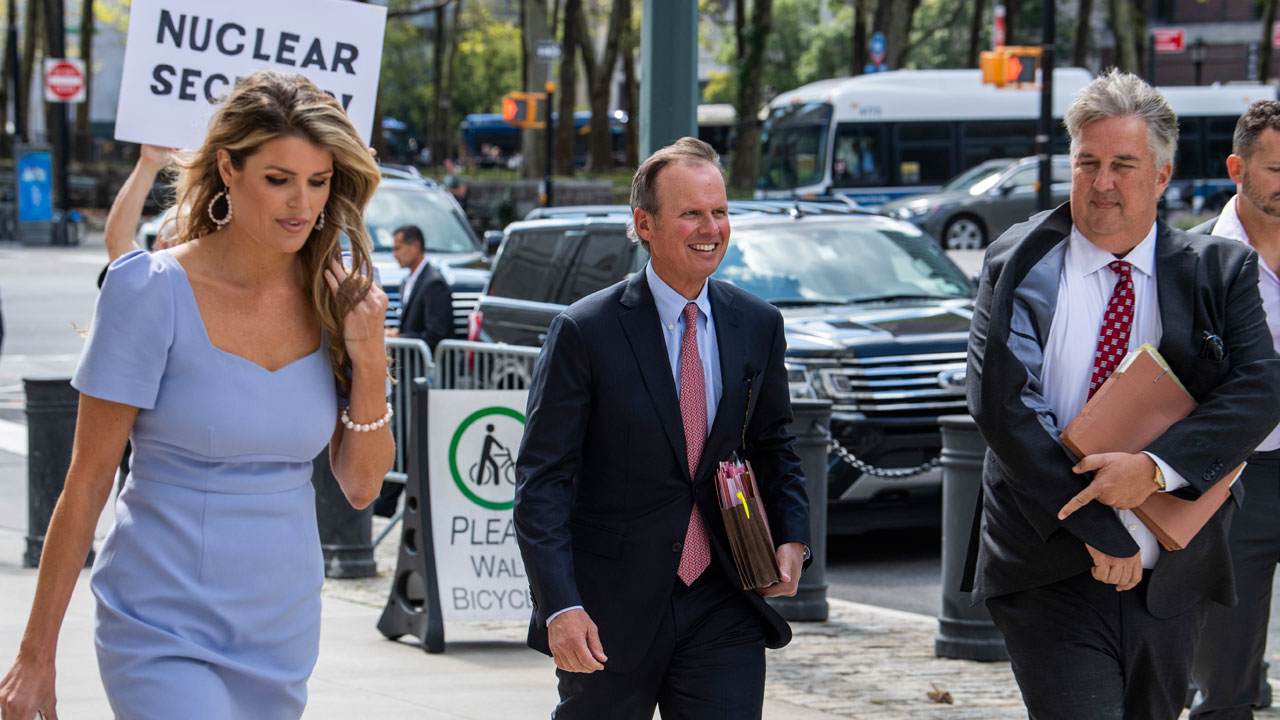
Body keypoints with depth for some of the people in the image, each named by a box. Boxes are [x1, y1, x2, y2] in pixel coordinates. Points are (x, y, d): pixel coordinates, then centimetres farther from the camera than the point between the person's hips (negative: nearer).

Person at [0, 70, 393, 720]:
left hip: (284, 635, 5)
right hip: (162, 636, -5)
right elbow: (86, 482, -7)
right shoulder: (152, 291, -11)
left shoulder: (335, 297, 1)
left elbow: (361, 487, 5)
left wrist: (369, 359, -11)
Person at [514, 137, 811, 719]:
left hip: (723, 606, 3)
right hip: (610, 613, -3)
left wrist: (791, 537, 1)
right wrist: (560, 606, -20)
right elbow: (541, 480, -11)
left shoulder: (758, 326, 5)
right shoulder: (585, 332, -9)